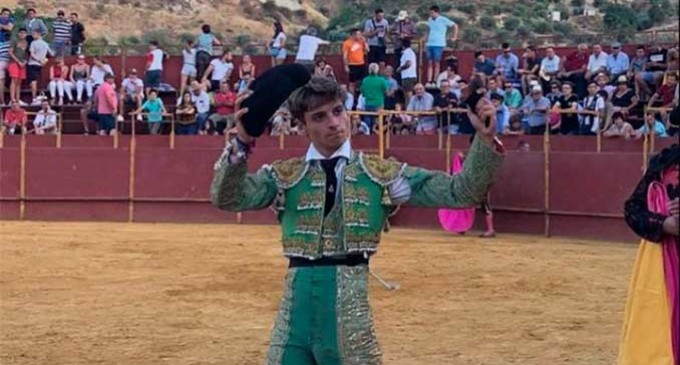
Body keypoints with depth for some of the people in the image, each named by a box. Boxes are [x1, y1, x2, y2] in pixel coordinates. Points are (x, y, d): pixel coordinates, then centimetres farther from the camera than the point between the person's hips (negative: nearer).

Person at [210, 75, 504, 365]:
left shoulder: (381, 173, 6)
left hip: (349, 306, -1)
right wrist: (242, 143, -19)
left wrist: (485, 142, -12)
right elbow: (226, 198, -6)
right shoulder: (285, 175, 7)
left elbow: (459, 193, 2)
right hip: (297, 304, 1)